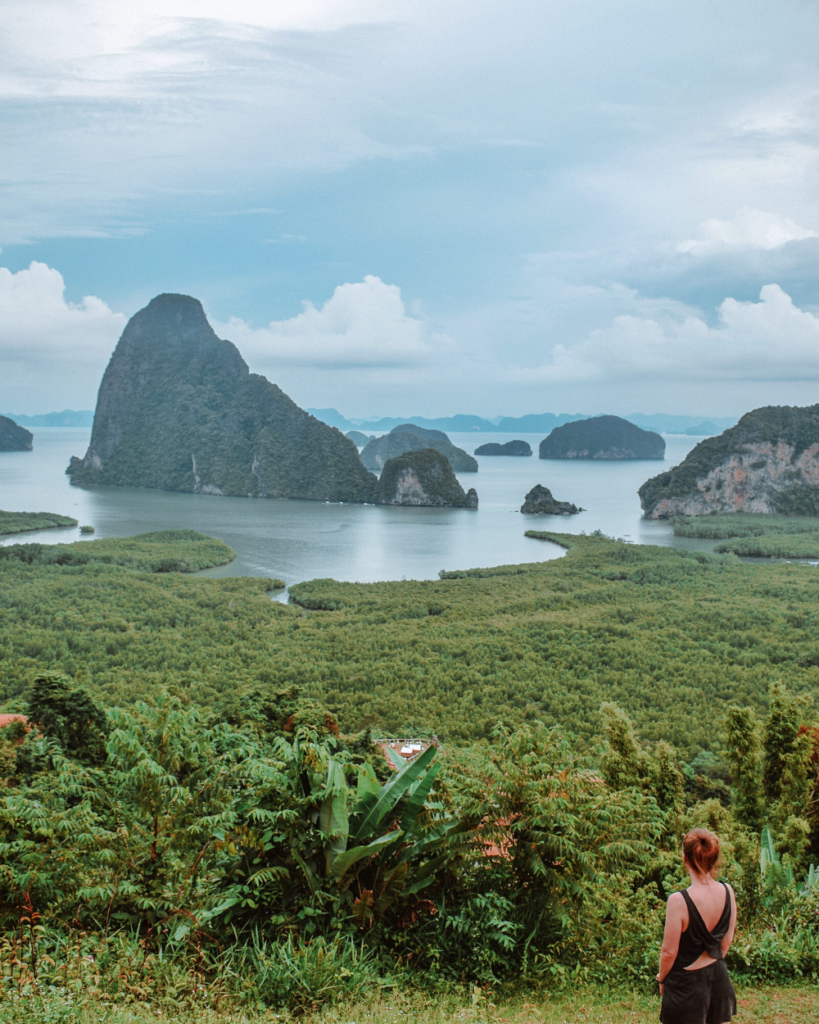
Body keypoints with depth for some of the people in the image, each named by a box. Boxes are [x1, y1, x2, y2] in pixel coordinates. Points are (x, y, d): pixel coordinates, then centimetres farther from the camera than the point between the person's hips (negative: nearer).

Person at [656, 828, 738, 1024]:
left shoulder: (679, 901, -24)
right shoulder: (727, 892, -7)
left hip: (686, 985, -5)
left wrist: (662, 979, 3)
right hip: (719, 979, 5)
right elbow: (727, 939, 6)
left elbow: (669, 951, -15)